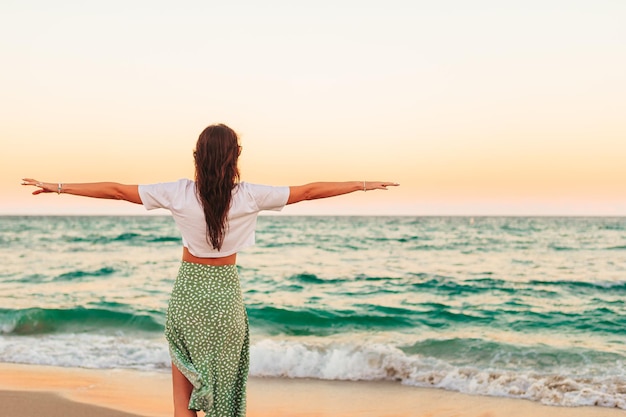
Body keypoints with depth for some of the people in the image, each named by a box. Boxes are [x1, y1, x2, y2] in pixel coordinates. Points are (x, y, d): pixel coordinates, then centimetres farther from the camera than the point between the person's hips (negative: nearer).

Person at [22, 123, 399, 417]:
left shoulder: (179, 194, -11)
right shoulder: (250, 196, -12)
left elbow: (116, 190, -6)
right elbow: (308, 191, -5)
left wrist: (58, 187, 5)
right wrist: (363, 185, 6)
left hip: (188, 292, 0)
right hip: (226, 293, 0)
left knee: (184, 387, 11)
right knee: (223, 383, 13)